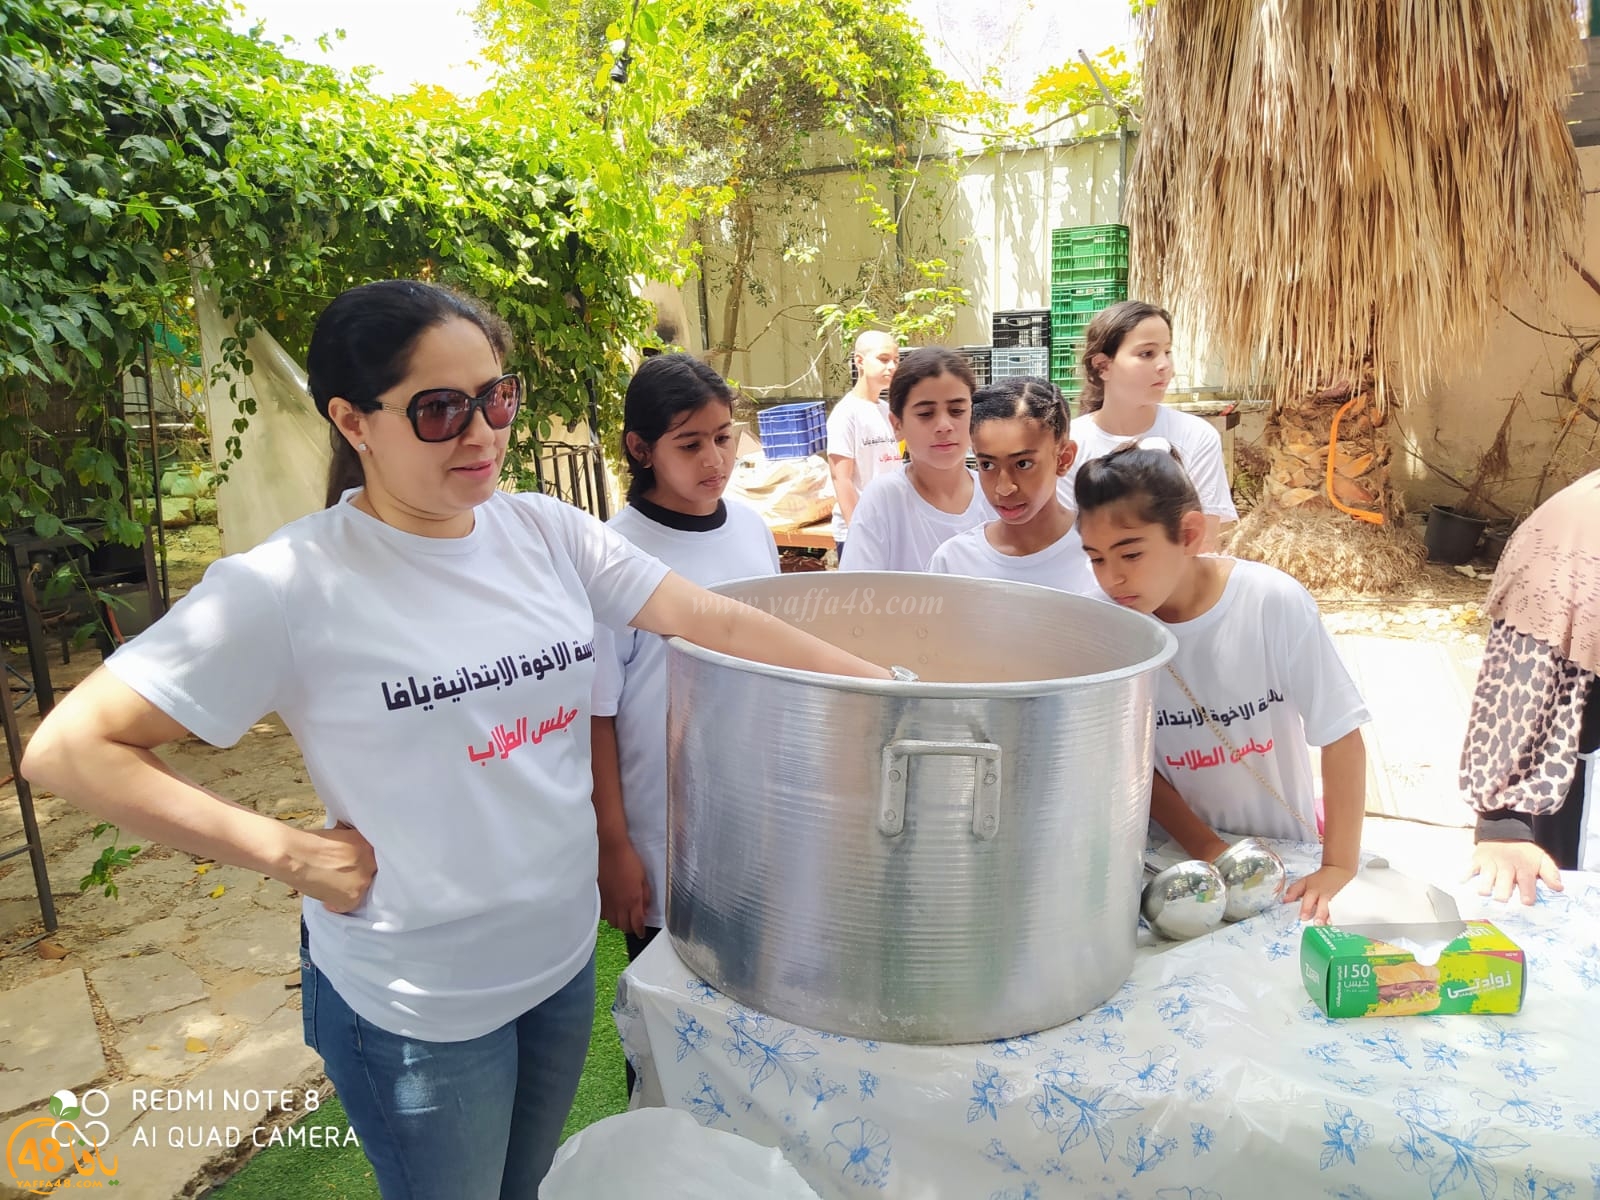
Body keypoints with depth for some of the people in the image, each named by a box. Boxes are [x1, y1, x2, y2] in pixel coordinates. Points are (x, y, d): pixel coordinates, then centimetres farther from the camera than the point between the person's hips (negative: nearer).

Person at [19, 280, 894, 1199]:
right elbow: (71, 748, -15)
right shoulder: (290, 587, -19)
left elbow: (715, 621, -10)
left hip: (565, 956, 5)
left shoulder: (547, 531, -6)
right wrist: (290, 853, -19)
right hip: (416, 1008, -4)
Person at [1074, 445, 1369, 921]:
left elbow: (1342, 737, -12)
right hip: (1179, 850, 1)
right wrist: (1212, 855, -15)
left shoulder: (1275, 603, -19)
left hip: (1284, 849, 0)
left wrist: (1340, 867, -11)